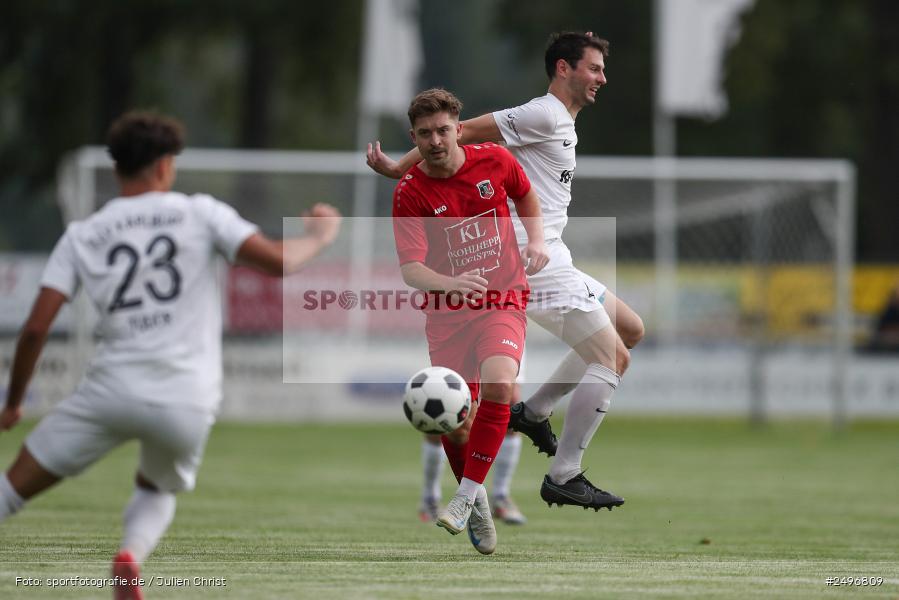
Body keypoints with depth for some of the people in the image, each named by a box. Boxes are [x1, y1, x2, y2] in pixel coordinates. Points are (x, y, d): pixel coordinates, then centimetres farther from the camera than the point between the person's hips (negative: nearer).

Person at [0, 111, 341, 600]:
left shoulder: (81, 236, 8)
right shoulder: (200, 214, 4)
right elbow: (277, 261, -4)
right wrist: (318, 237, 17)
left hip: (112, 389, 0)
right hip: (188, 400, 1)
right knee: (158, 489, 28)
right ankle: (132, 553, -4)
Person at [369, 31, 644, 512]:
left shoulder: (560, 125, 19)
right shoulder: (544, 116, -12)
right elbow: (465, 133, -13)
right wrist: (399, 167, -10)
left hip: (547, 255, 10)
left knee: (630, 330, 18)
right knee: (612, 359, -11)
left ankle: (534, 413, 18)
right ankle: (563, 478, -9)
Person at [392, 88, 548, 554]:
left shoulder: (495, 161, -5)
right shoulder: (410, 194, -12)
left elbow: (526, 197, 19)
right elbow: (410, 270, -22)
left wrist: (536, 240, 2)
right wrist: (452, 283, -41)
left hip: (503, 302, 0)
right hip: (446, 311, 0)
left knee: (498, 384, -28)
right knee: (455, 425, -4)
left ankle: (466, 496, -17)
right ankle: (477, 501, 26)